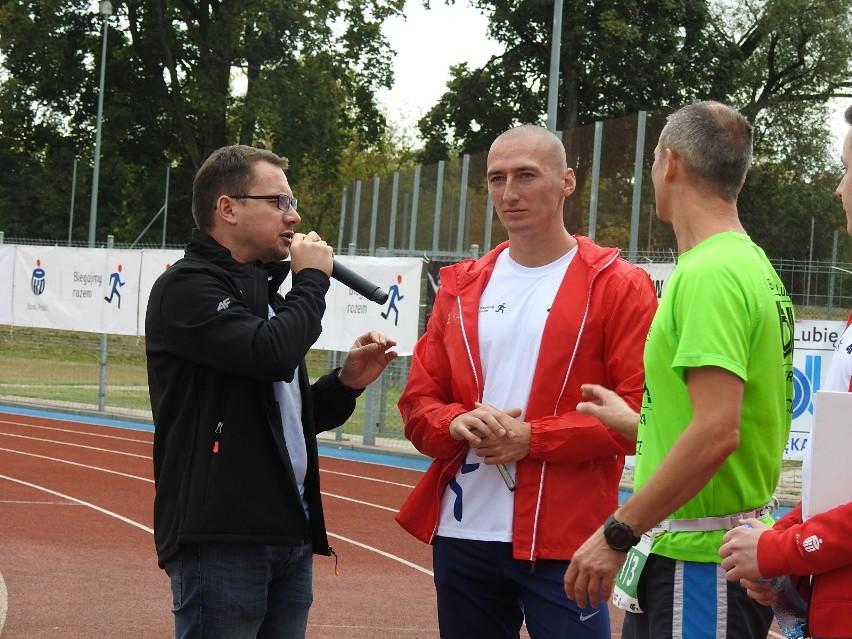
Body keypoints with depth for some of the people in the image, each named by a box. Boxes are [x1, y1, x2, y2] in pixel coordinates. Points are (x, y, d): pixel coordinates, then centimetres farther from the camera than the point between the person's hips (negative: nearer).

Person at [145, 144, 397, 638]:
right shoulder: (187, 287, -7)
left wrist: (347, 383, 6)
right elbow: (271, 354, -23)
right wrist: (312, 279, -6)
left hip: (289, 537, 9)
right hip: (221, 540, -9)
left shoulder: (265, 294, 21)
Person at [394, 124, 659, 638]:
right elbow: (419, 403, 13)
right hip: (462, 534, 5)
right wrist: (459, 424, -9)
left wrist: (534, 438, -14)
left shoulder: (618, 286, -2)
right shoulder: (462, 286, 13)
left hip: (563, 541, -5)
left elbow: (639, 413, -8)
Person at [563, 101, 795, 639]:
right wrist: (634, 422, 32)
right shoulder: (751, 264, 14)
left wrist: (617, 534, -19)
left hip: (700, 562, -10)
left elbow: (716, 433, -24)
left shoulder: (709, 274, -16)